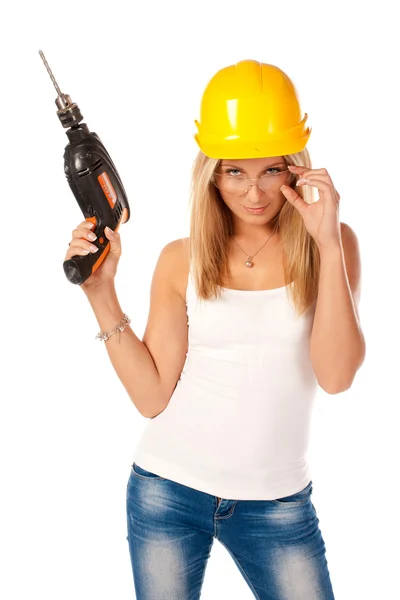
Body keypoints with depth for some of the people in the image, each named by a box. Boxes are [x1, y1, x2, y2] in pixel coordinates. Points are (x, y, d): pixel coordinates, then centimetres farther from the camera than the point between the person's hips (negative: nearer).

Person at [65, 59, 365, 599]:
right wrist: (101, 291, -11)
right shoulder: (181, 260, -1)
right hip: (167, 492, 1)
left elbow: (336, 374, -17)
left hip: (278, 505, -1)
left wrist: (329, 243, -21)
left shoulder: (328, 246, -4)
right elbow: (152, 396, -5)